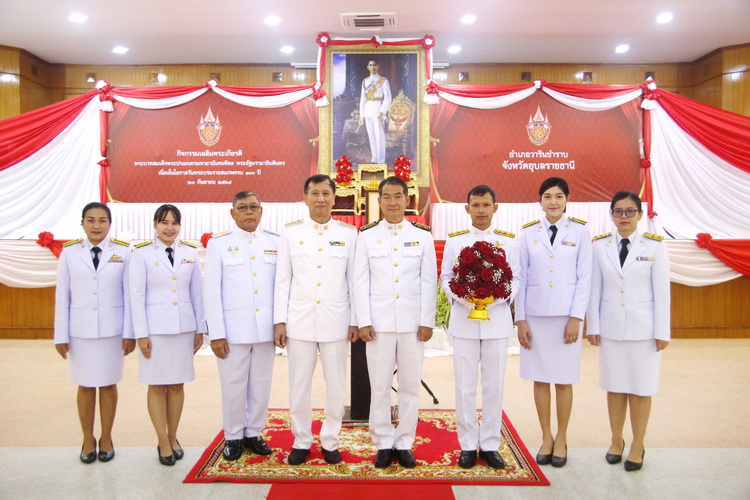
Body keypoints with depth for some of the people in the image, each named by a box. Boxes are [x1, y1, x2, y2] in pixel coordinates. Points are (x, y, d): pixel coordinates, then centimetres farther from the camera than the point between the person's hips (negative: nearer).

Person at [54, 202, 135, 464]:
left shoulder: (123, 252, -2)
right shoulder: (69, 252, 1)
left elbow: (129, 294, -2)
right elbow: (62, 295, 3)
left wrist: (129, 333, -4)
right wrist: (61, 335, 1)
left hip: (112, 330, -1)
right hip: (80, 331, 1)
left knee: (108, 384, 9)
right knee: (85, 386, 10)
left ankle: (106, 438, 25)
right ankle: (88, 439, 26)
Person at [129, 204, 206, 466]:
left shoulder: (190, 253, 6)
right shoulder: (142, 253, -2)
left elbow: (197, 292, 8)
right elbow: (137, 295, -3)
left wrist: (200, 329, 6)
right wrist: (141, 334, -7)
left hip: (184, 327, 3)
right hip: (155, 328, -2)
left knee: (177, 385, 9)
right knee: (157, 386, 4)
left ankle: (173, 438, 23)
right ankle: (163, 443, 17)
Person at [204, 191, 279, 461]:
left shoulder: (275, 242, 6)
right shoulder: (219, 243, 2)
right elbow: (212, 290, -2)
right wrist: (216, 333, -6)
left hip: (266, 327, 2)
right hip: (233, 328, -2)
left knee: (261, 384, 10)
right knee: (233, 386, 6)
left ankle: (254, 433, 28)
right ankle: (233, 437, 25)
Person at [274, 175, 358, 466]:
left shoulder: (349, 233, 3)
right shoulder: (291, 232, 4)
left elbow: (353, 281, 4)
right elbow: (282, 280, 4)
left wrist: (355, 321, 2)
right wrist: (279, 321, 0)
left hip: (336, 322, 0)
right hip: (299, 322, 0)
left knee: (336, 385, 7)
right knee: (299, 386, 7)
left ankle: (329, 441, 25)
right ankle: (301, 442, 25)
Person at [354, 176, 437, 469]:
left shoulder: (422, 236, 5)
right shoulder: (367, 236, 4)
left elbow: (429, 281, 3)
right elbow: (361, 282, 2)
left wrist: (427, 321, -2)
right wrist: (363, 321, -4)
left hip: (412, 322, 1)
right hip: (379, 322, 0)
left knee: (411, 385, 7)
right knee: (379, 386, 5)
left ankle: (404, 443, 21)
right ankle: (383, 444, 20)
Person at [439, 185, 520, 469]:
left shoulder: (508, 241, 8)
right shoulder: (454, 240, 6)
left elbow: (515, 278, 5)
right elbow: (445, 278, 3)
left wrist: (501, 296, -15)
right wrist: (461, 296, -16)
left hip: (497, 319, 1)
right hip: (464, 320, 0)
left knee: (494, 384, 6)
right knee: (465, 385, 4)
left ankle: (490, 444, 19)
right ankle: (468, 445, 17)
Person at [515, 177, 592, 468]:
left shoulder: (579, 231, 2)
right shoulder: (528, 233, 5)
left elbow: (584, 277, 0)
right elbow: (521, 278, 4)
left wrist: (576, 317, -7)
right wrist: (520, 319, -1)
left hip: (566, 314, -1)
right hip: (535, 314, 1)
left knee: (563, 380, 6)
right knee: (540, 378, 7)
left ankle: (561, 439, 22)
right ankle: (546, 438, 22)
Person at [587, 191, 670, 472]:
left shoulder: (654, 245, -3)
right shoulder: (600, 245, 2)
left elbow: (662, 290, -3)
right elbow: (595, 289, 3)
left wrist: (662, 331, -4)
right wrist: (593, 326, 2)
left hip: (643, 329, -2)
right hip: (610, 327, 2)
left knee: (640, 389, 7)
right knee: (614, 387, 11)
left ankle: (638, 446, 24)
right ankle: (616, 441, 28)